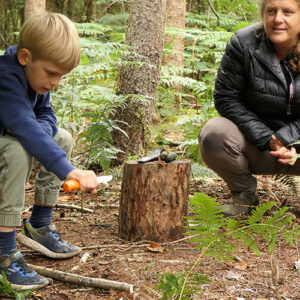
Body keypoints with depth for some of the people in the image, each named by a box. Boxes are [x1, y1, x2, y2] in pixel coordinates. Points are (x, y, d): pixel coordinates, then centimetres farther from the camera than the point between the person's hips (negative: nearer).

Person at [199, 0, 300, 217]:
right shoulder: (243, 43, -12)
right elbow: (226, 98, -10)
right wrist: (268, 140, -18)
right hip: (257, 146, 0)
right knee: (213, 135, -31)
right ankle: (245, 193, 0)